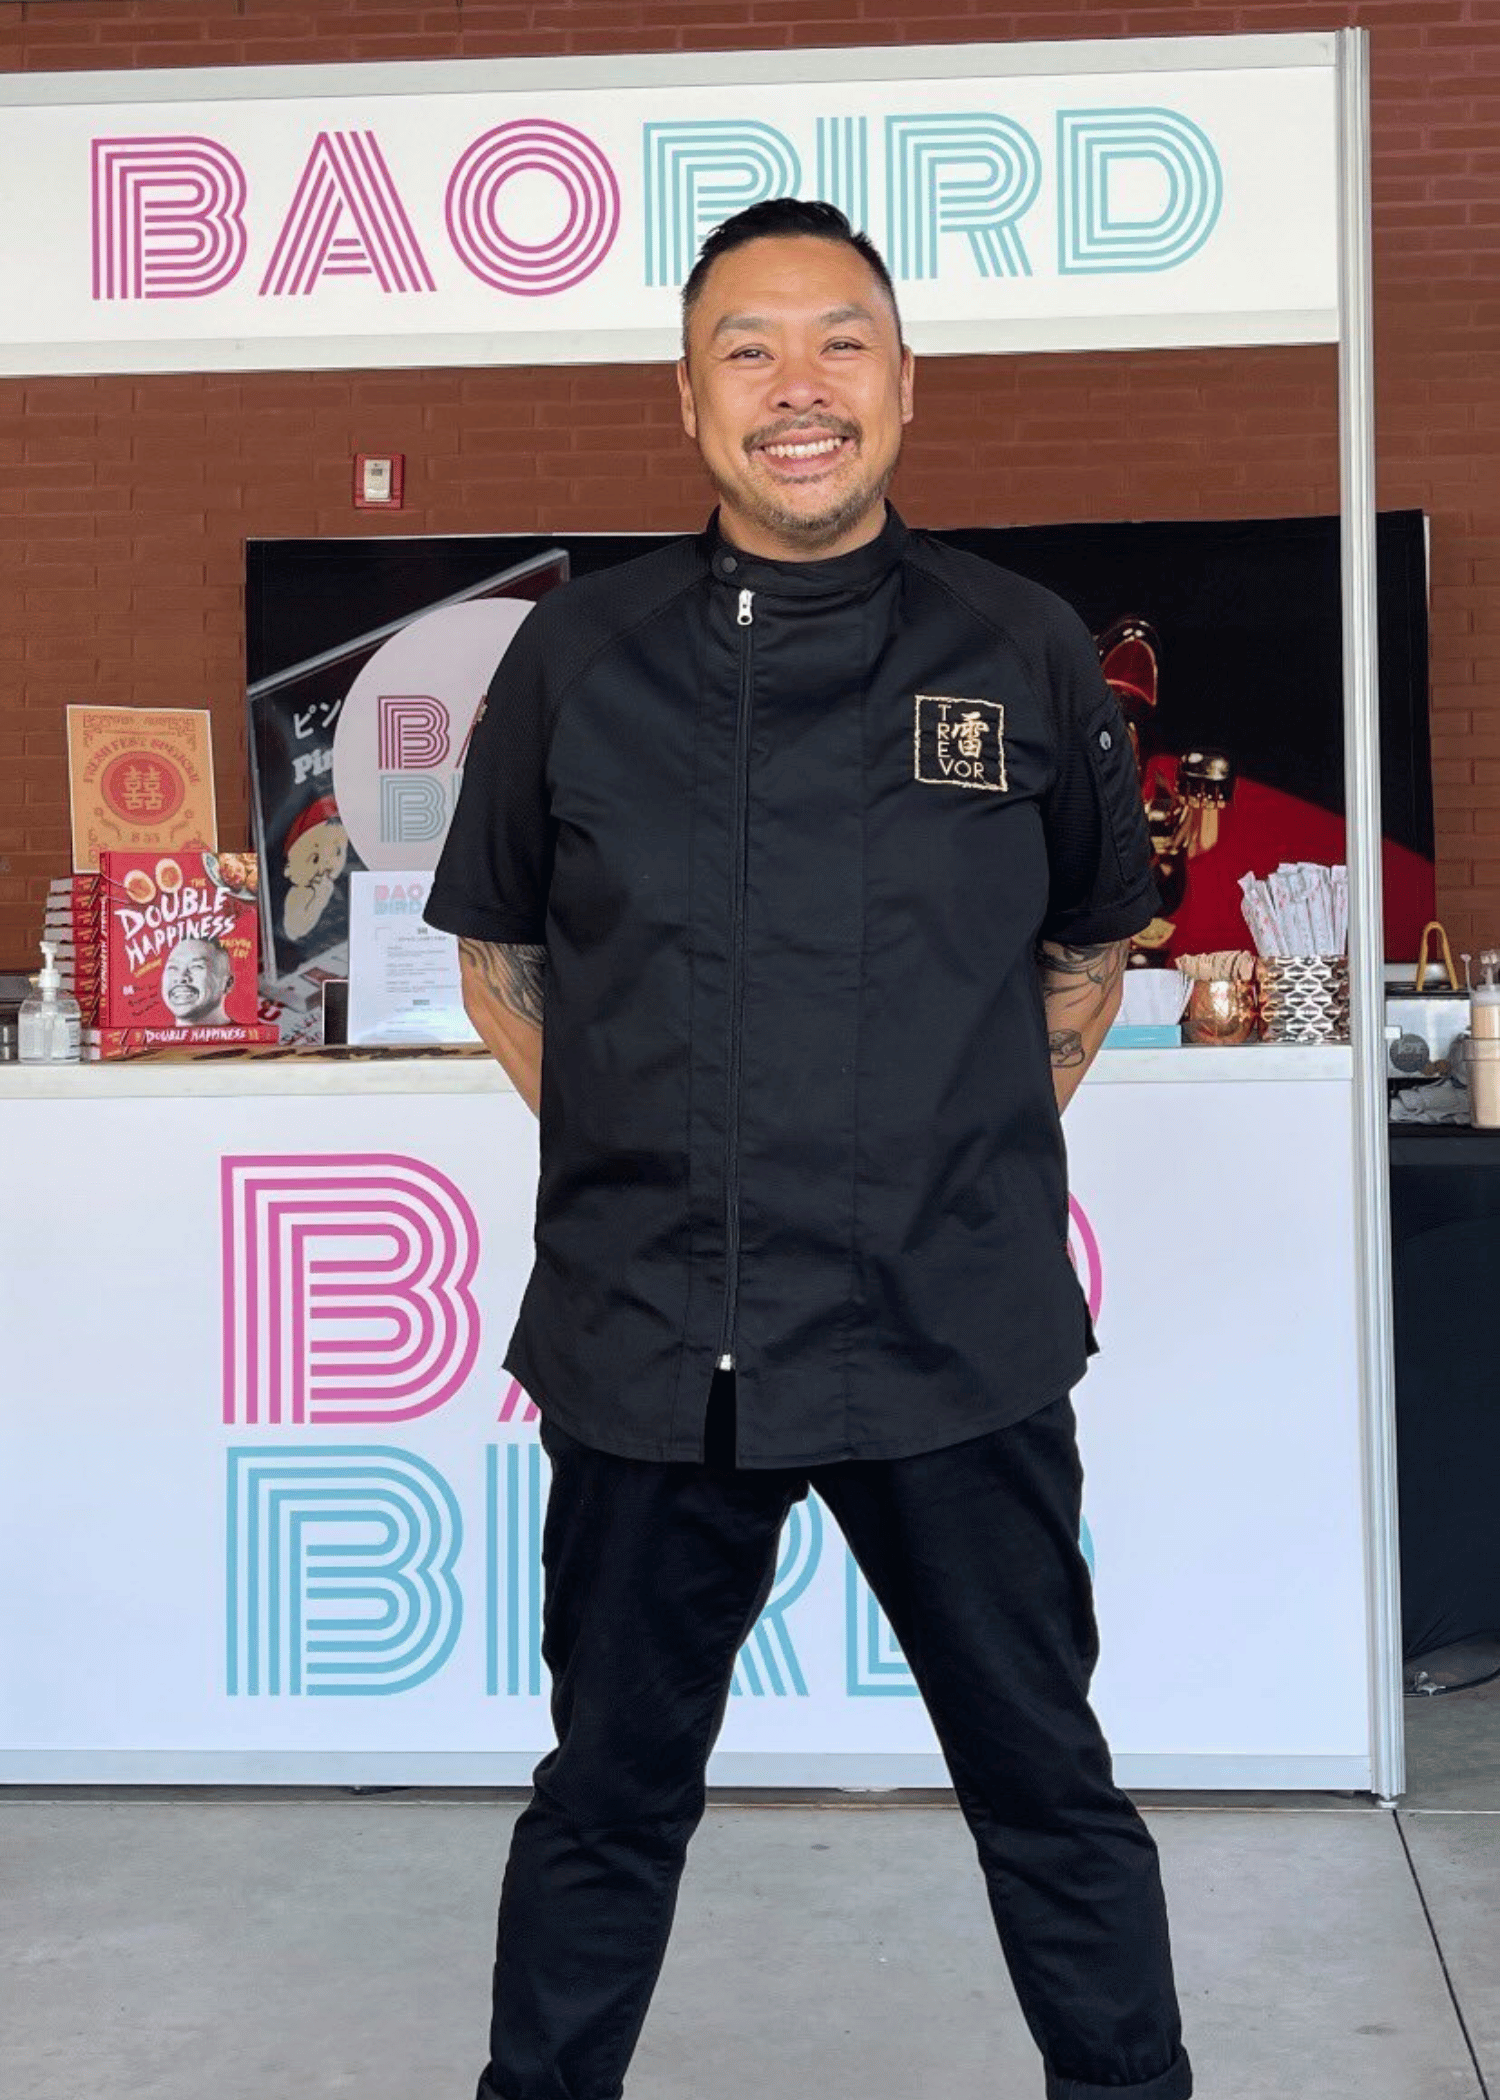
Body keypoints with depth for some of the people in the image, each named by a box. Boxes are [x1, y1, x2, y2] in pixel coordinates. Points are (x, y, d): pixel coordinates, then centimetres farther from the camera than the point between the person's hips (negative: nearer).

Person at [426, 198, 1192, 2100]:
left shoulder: (1024, 655, 2)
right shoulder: (575, 657, 2)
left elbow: (1090, 943, 15)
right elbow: (499, 956, 12)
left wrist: (977, 1152, 6)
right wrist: (640, 1157, 4)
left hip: (957, 1340, 0)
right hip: (646, 1340, 1)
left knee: (1047, 1788, 13)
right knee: (606, 1800, 14)